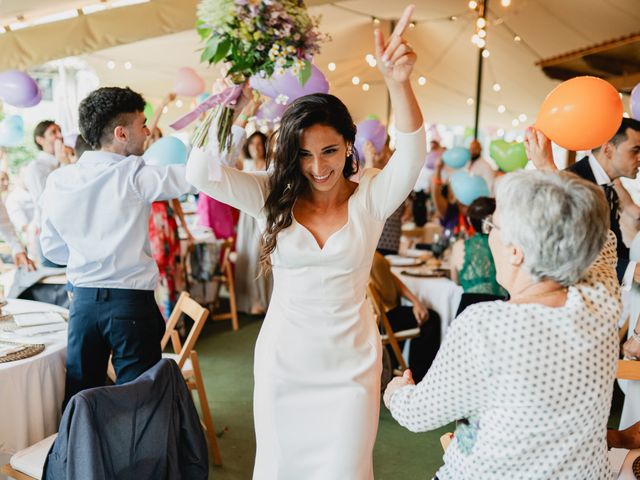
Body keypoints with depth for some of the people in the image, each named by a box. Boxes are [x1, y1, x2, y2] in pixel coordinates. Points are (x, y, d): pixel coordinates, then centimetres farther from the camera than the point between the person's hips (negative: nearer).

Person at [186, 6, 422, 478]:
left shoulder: (370, 197, -8)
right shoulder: (274, 196, -5)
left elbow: (411, 155, -26)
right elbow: (201, 174, -14)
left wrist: (399, 83, -42)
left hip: (350, 364, -1)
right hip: (282, 361, 2)